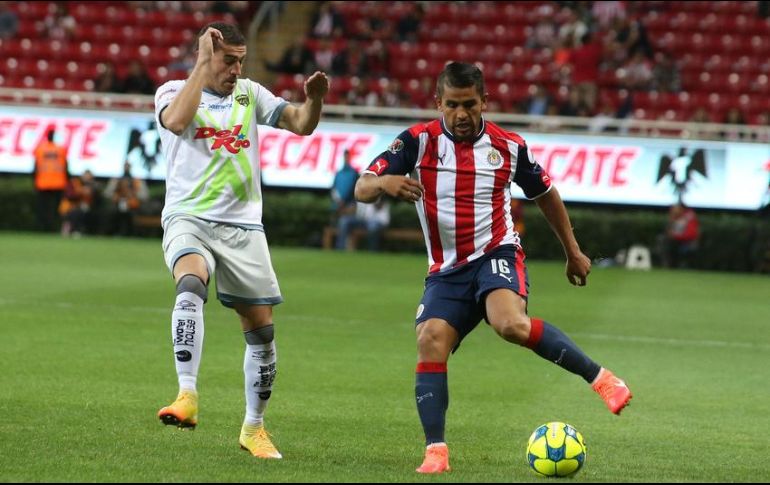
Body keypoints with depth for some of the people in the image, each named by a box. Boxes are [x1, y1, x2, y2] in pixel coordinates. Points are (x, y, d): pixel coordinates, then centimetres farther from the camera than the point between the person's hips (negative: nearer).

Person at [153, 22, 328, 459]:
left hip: (243, 226, 4)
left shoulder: (249, 93, 13)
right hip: (190, 219, -4)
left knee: (261, 327, 6)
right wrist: (202, 64, -17)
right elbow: (177, 120, -21)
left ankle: (254, 427, 22)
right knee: (191, 286, -35)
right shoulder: (174, 91, 2)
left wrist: (314, 99, -13)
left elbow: (302, 125, 8)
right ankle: (188, 397, -41)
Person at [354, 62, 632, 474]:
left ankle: (598, 377, -19)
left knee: (511, 324, -32)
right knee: (430, 341, -21)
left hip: (496, 255, -2)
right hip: (446, 270, 2)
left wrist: (573, 251, 22)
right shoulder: (418, 141, -4)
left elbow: (545, 194, 17)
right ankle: (436, 451, -18)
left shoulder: (508, 147, -1)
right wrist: (385, 182, -35)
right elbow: (361, 190, -11)